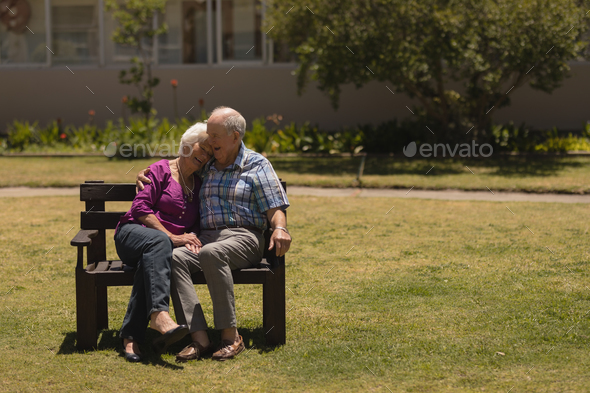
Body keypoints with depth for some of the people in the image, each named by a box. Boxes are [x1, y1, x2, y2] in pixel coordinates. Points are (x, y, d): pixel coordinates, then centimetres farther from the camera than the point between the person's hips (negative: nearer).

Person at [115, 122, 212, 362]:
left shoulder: (198, 185, 19)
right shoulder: (161, 170, 2)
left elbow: (197, 224, 16)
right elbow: (140, 208, -8)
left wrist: (191, 237, -9)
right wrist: (171, 237, -16)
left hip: (162, 245, 3)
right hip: (132, 233, -3)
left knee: (149, 262, -36)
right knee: (158, 242, -40)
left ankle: (131, 336, -44)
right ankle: (159, 315, -59)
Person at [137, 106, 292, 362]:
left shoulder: (256, 165, 7)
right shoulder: (204, 167, 22)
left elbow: (275, 208, 0)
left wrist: (280, 228, -22)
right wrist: (147, 177, 17)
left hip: (242, 238, -5)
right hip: (205, 238, 5)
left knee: (211, 252, -39)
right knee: (175, 257, -29)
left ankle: (231, 337, -35)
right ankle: (199, 339, -38)